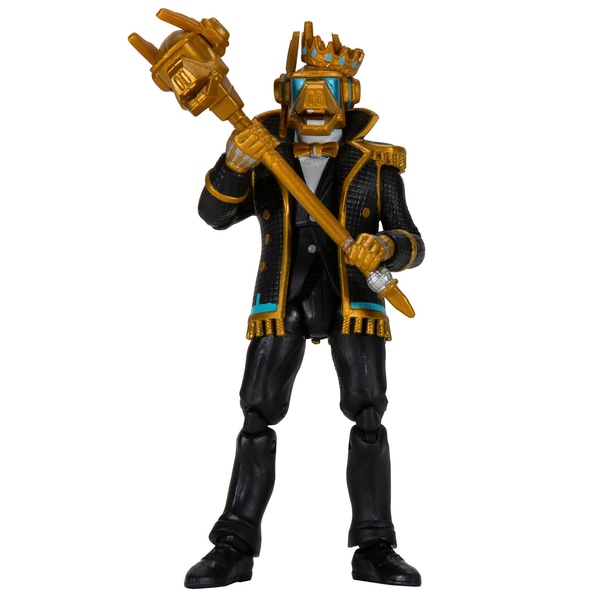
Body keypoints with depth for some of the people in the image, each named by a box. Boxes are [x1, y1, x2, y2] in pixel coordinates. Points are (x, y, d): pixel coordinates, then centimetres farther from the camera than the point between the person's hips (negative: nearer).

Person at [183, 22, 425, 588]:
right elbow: (215, 213, -8)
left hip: (353, 303, -1)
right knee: (258, 417, -6)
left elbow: (412, 244, -2)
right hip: (282, 305, 1)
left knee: (367, 417, -11)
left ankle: (374, 550, -2)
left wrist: (385, 248, -26)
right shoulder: (265, 163, 6)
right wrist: (235, 160, -27)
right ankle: (234, 548, 0)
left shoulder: (375, 166, 2)